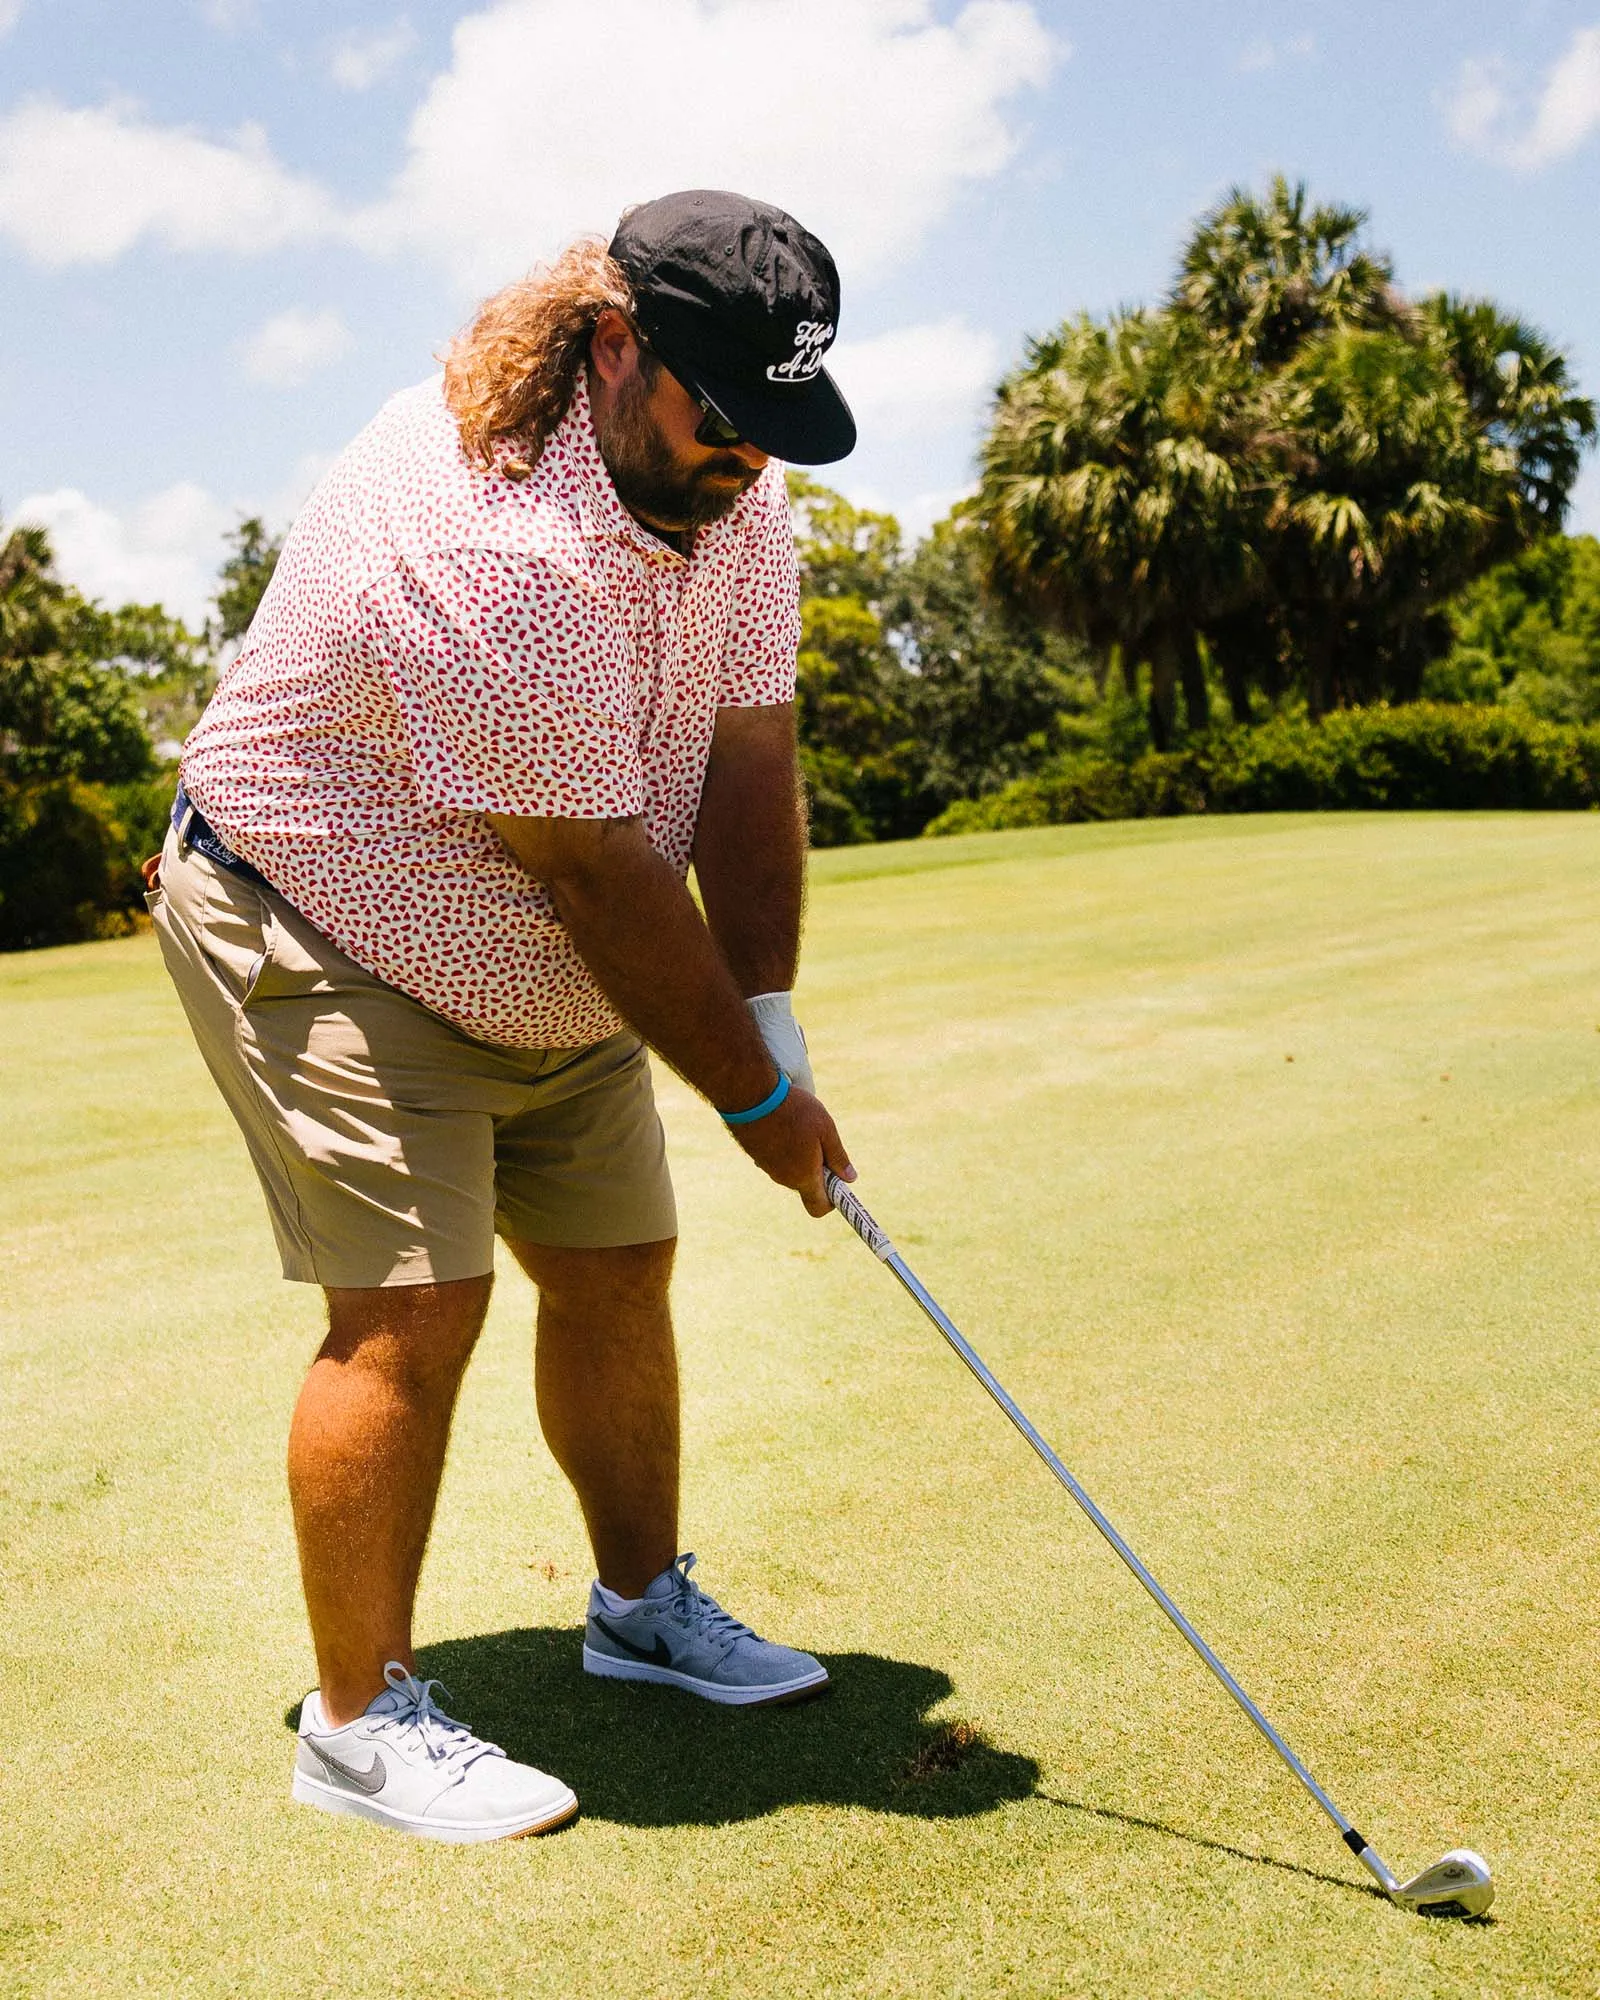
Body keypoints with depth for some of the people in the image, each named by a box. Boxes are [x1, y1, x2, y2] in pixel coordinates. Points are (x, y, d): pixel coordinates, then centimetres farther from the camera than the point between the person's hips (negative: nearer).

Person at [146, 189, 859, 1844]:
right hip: (317, 940, -8)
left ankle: (644, 1603, 30)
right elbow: (596, 871, -29)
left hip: (547, 965, 8)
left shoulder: (730, 483, -6)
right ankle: (359, 1720, 4)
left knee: (617, 1270, 10)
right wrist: (755, 1095, -19)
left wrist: (774, 1024, -14)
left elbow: (746, 762, -6)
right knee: (410, 1308, -13)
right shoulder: (491, 542, -34)